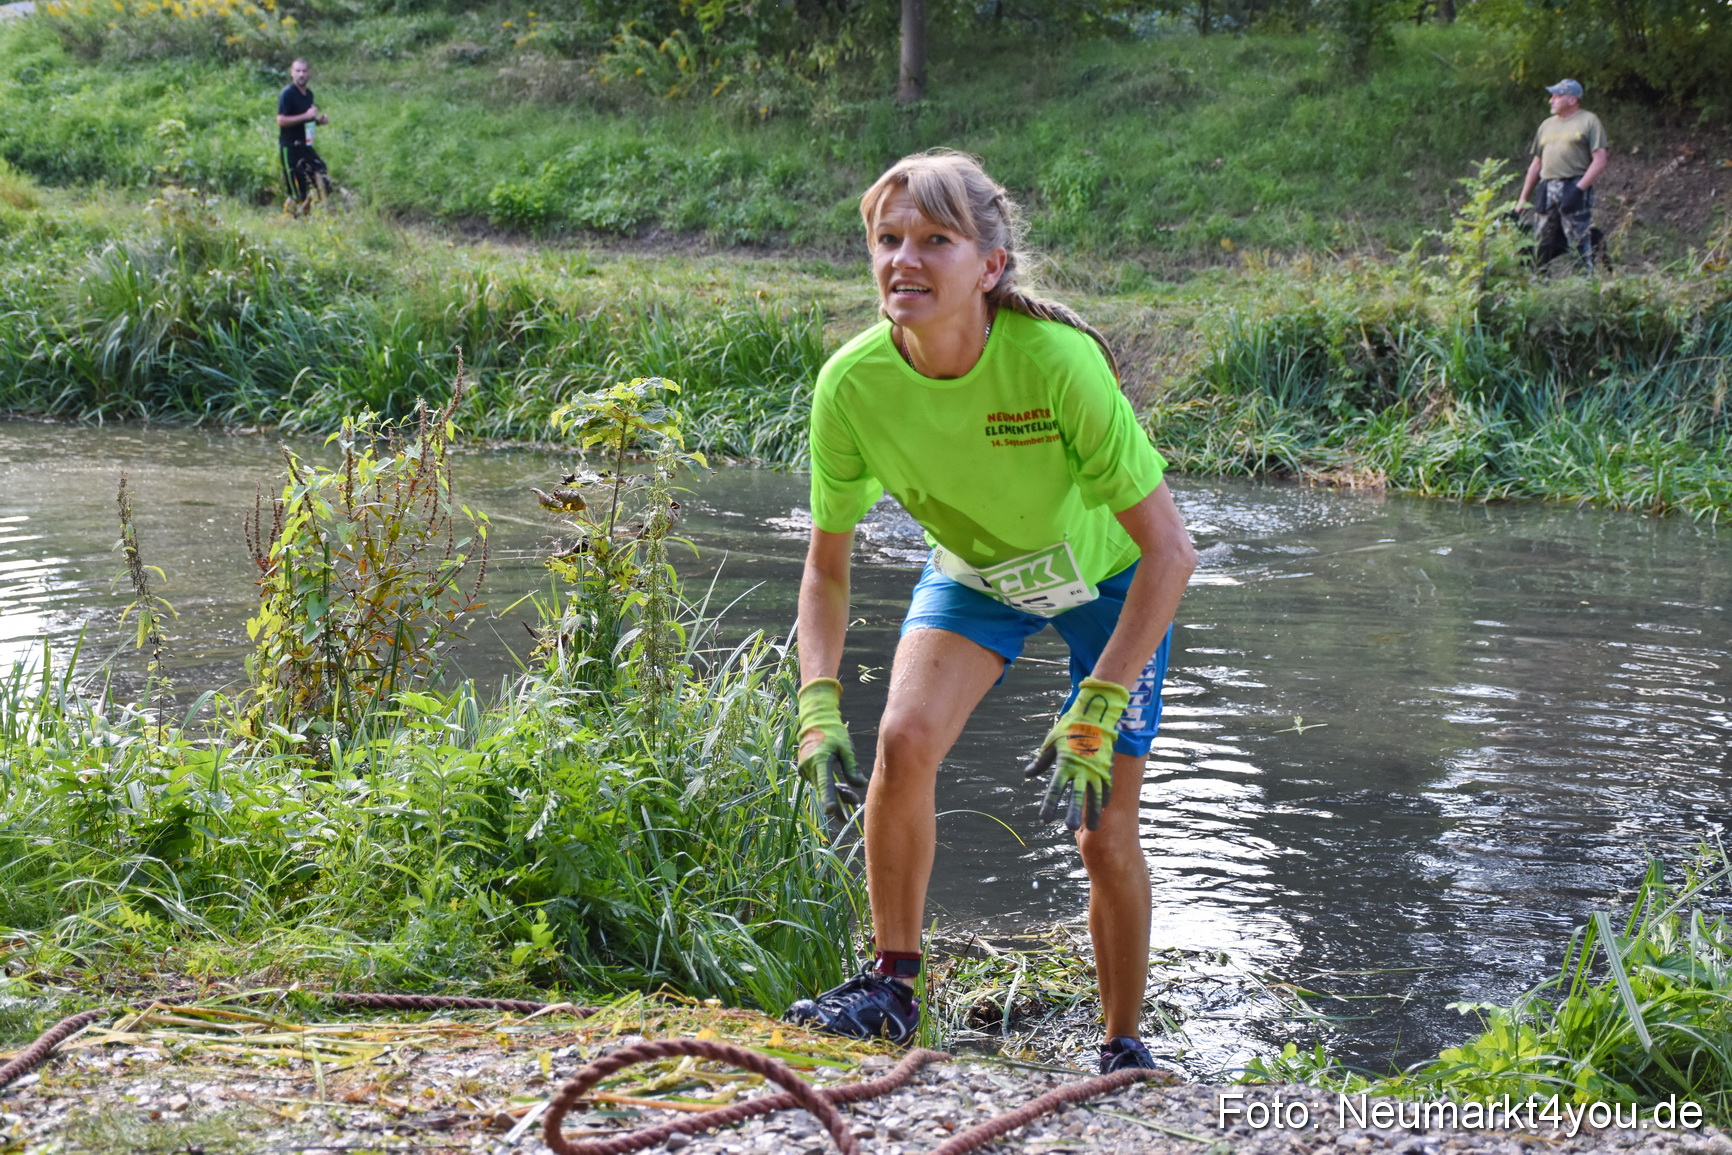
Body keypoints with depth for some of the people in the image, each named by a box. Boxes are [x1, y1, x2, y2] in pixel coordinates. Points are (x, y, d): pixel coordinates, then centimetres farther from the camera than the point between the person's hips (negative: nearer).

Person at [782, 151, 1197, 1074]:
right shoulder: (852, 383, -27)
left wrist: (1095, 714, -36)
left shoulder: (1056, 360, -38)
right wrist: (818, 709, -25)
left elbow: (1170, 551, -32)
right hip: (975, 572, 3)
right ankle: (892, 985, -3)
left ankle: (1125, 1048, 19)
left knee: (1105, 834, -5)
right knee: (904, 737, -23)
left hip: (1107, 579, -2)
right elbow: (826, 568, -11)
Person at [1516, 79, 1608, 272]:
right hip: (1547, 190, 6)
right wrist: (1523, 200, 18)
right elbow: (1536, 164, 23)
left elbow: (1600, 162, -7)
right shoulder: (1547, 125, 21)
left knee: (1581, 242, -11)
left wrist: (1578, 188, -17)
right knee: (1540, 244, 3)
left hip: (1574, 189, -6)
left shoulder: (1589, 121, 2)